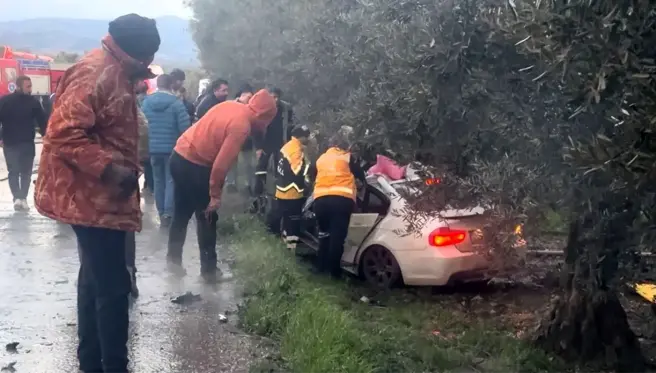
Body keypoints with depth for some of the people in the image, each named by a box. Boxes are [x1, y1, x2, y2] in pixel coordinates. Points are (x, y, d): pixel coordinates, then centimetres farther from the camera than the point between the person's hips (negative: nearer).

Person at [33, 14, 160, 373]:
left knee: (96, 281, 20)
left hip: (101, 197, 11)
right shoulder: (94, 72, -19)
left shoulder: (115, 73, 13)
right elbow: (65, 133, -27)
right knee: (112, 287, -8)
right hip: (93, 198, -11)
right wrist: (108, 168, -30)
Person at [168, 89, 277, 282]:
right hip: (195, 165, -9)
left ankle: (174, 258, 31)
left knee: (182, 213, 20)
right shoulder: (242, 126, -19)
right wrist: (215, 194, -13)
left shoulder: (232, 105, 6)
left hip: (180, 156, 9)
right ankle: (209, 270, 15)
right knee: (207, 218, 6)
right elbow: (221, 163, -23)